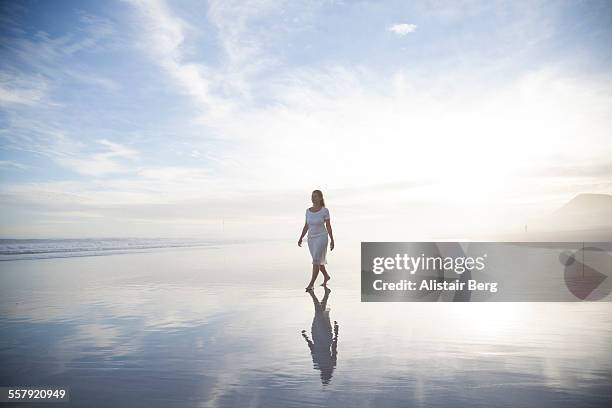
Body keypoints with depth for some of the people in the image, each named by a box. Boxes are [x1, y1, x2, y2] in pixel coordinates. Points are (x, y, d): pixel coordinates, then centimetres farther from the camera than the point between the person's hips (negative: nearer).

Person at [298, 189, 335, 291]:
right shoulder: (308, 211, 4)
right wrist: (300, 238, 2)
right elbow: (306, 226, 8)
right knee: (318, 260, 17)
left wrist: (332, 240, -7)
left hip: (321, 238, -6)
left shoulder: (325, 210, -10)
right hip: (311, 239, 6)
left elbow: (328, 226, -7)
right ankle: (326, 276, 40)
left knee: (316, 260, -15)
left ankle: (311, 284, -12)